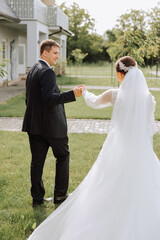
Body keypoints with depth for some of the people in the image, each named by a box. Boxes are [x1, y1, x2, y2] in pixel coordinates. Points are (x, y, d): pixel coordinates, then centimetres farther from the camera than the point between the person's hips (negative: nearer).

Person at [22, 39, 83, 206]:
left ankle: (37, 197, 16)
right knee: (63, 156, 9)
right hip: (51, 125, -8)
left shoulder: (32, 70, 14)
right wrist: (72, 94, -28)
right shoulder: (47, 72, -16)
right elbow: (49, 98, -26)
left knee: (37, 160, 10)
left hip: (34, 124, 8)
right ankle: (60, 195, 15)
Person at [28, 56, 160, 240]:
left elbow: (94, 102, 15)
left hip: (118, 150, 0)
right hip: (141, 150, 0)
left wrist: (84, 92, 35)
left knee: (108, 189, 15)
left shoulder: (114, 95, -6)